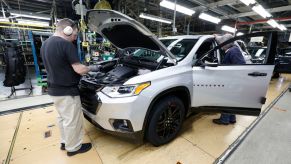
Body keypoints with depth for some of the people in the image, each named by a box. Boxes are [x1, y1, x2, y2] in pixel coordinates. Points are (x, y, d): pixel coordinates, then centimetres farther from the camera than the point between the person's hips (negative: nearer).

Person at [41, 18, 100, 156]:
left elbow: (53, 67, 17)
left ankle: (64, 142, 40)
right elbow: (79, 69, -22)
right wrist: (92, 68, -4)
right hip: (66, 91, -9)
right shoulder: (66, 44, -20)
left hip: (53, 89, 10)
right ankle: (73, 147, 25)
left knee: (62, 118, 23)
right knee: (72, 121, 7)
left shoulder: (45, 44, 10)